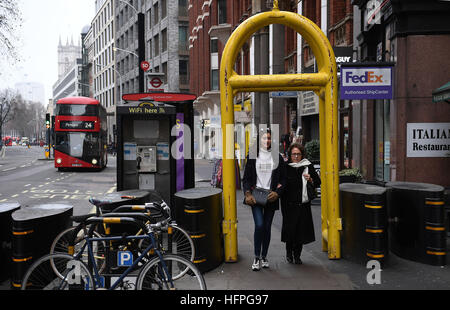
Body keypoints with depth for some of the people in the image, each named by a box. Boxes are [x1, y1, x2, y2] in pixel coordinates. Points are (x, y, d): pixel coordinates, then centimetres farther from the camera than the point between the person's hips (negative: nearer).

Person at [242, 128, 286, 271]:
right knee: (259, 225, -13)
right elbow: (246, 178, 4)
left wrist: (277, 192, -7)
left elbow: (282, 178, 8)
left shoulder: (277, 157, 7)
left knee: (267, 227, 7)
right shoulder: (252, 156, 5)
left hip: (270, 197, 2)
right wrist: (248, 193, -9)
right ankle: (257, 257, 0)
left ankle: (264, 257, 20)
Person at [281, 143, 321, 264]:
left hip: (303, 205, 1)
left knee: (301, 230, 2)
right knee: (290, 228, -1)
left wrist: (310, 180, -11)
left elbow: (318, 182, 9)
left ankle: (297, 255, 19)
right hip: (289, 204, -1)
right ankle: (289, 253, 22)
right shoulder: (285, 167, 3)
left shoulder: (308, 166, 6)